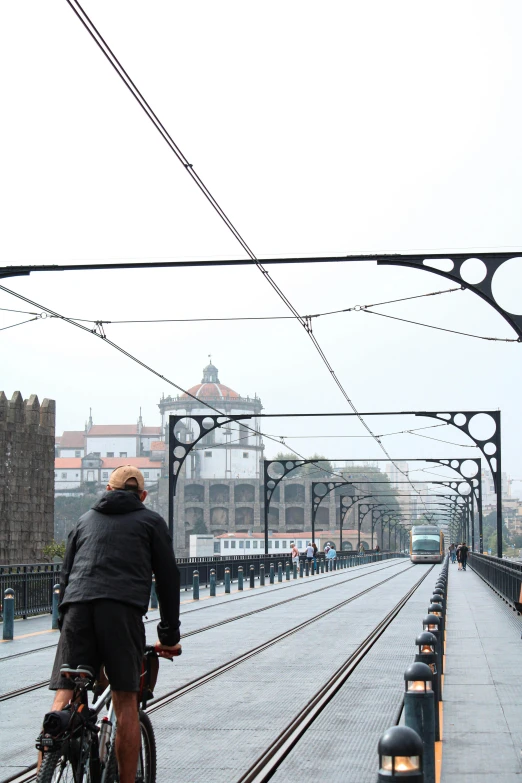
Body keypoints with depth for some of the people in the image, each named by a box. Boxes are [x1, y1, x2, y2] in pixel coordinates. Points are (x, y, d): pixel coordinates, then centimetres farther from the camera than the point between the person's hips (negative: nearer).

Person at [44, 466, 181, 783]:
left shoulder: (86, 520, 29)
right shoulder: (151, 521, 20)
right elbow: (168, 578, 16)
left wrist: (65, 622, 31)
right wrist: (169, 636, 21)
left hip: (77, 608, 3)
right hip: (123, 611, -3)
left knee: (63, 699, -2)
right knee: (126, 702, 3)